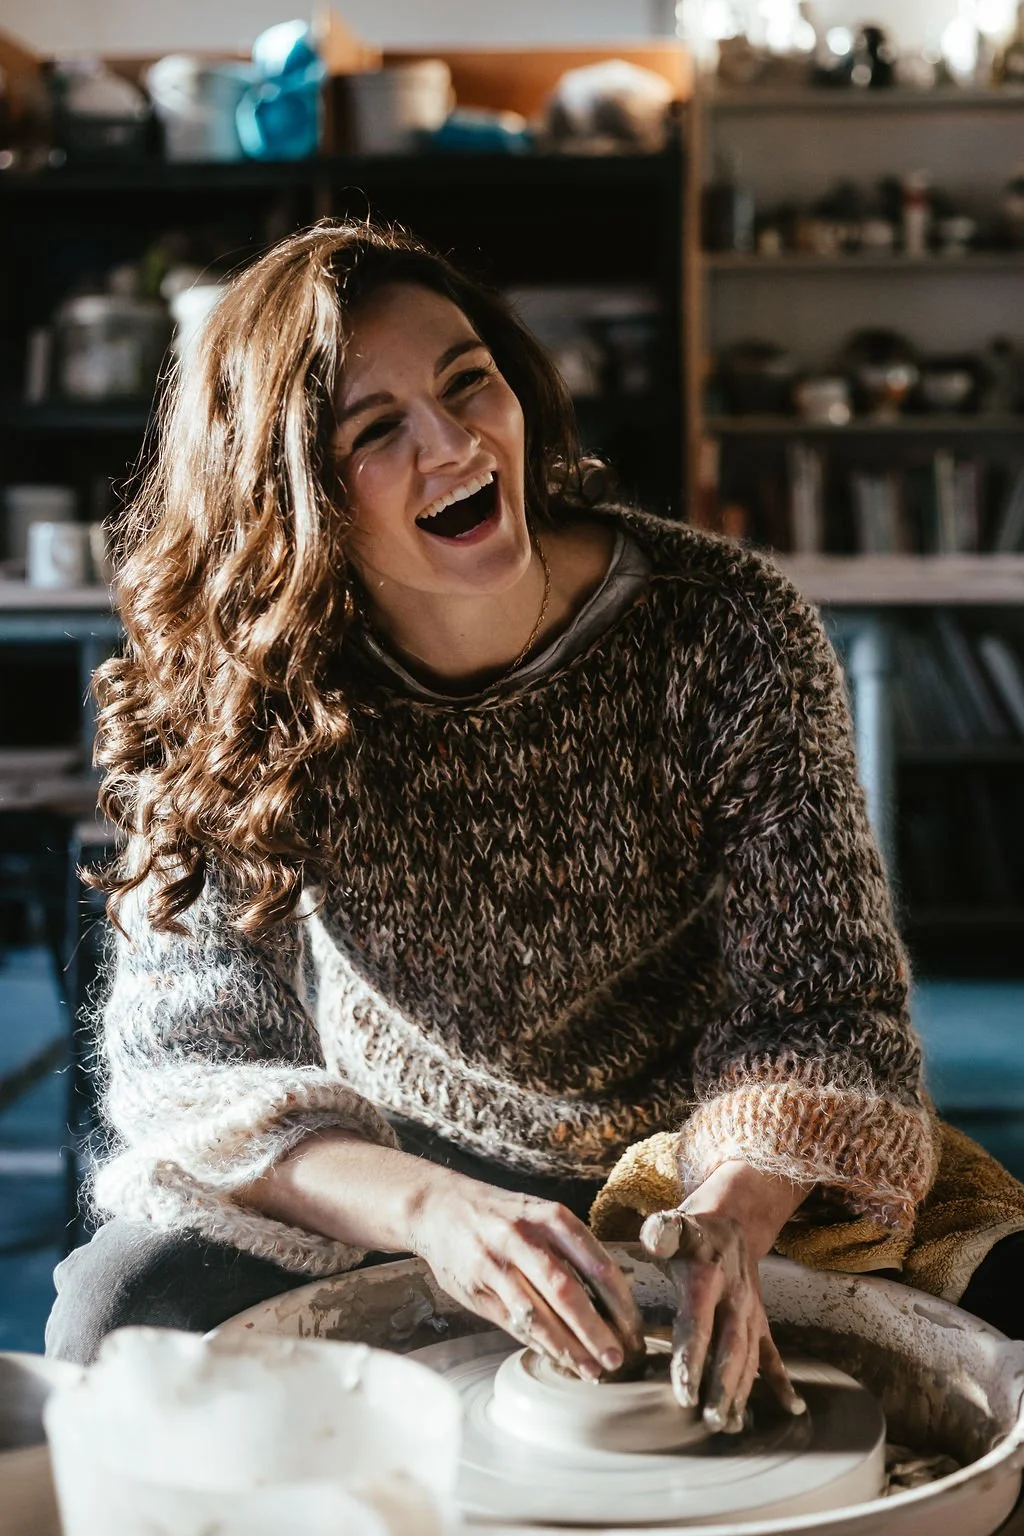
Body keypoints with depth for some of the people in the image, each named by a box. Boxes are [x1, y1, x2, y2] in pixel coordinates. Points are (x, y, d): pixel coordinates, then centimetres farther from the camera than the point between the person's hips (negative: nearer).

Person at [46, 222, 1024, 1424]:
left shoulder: (726, 628, -17)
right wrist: (433, 1208, -39)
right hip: (389, 1182, 1)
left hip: (695, 1158, 0)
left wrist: (732, 1214, -37)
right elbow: (180, 1059, -21)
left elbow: (820, 995, -16)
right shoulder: (239, 702, -17)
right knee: (125, 1314, -26)